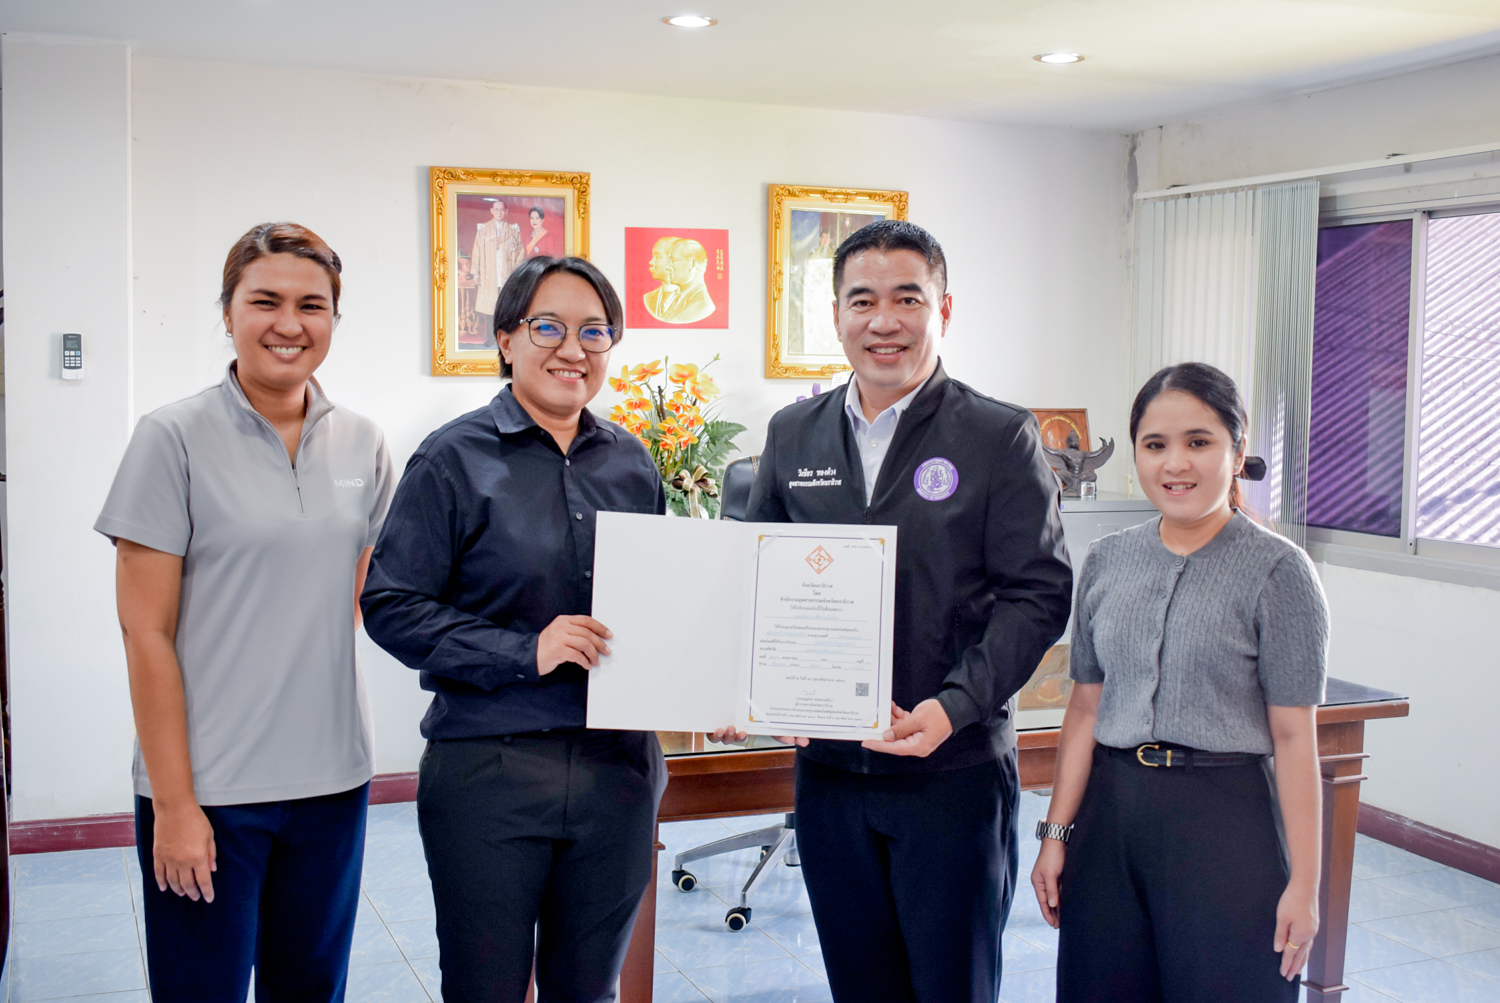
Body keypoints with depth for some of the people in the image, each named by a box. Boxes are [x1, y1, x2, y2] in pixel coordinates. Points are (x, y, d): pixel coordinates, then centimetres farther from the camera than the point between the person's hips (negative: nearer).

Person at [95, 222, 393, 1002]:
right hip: (208, 788, -4)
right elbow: (146, 632, -9)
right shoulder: (174, 439, -8)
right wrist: (174, 803, -11)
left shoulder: (362, 446, 5)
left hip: (332, 780, 4)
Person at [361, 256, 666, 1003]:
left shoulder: (632, 464, 9)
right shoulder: (455, 459, -6)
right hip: (489, 769, -4)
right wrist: (525, 652, -19)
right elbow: (391, 606, -9)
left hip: (619, 767, 5)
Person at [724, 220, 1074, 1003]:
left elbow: (1039, 592, -9)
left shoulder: (1002, 437, -5)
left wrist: (953, 708, -21)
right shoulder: (793, 434, 8)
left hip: (954, 770, -3)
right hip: (826, 766, 4)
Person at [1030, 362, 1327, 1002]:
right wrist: (1057, 832, 7)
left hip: (1223, 820, -4)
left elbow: (1293, 734, -8)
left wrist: (1303, 883, -8)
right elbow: (1086, 708, 9)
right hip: (1110, 811, 4)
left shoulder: (1277, 571, -8)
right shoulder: (1107, 562, 5)